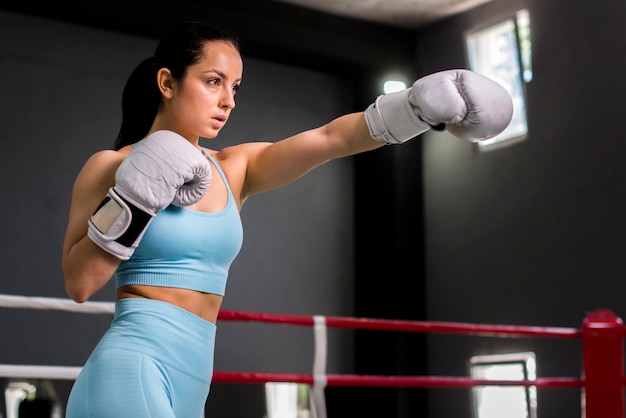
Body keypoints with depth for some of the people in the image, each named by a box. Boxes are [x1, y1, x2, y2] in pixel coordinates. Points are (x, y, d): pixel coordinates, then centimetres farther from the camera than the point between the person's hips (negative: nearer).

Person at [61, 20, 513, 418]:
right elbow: (78, 284, -7)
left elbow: (328, 139, -3)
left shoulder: (235, 169, 11)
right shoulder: (111, 167, -1)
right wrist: (132, 201, -16)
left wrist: (419, 105, -16)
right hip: (133, 367, -6)